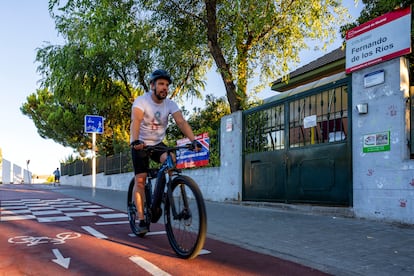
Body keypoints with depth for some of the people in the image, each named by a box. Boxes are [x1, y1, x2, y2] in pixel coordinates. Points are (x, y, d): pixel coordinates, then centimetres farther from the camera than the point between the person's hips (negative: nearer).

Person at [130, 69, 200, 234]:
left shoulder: (170, 104, -8)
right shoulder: (141, 101, -18)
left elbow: (181, 122, -22)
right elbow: (135, 121, -34)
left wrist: (193, 140, -38)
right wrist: (135, 141, -53)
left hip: (158, 144, 3)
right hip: (140, 145, -2)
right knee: (140, 180, -10)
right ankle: (141, 221, -3)